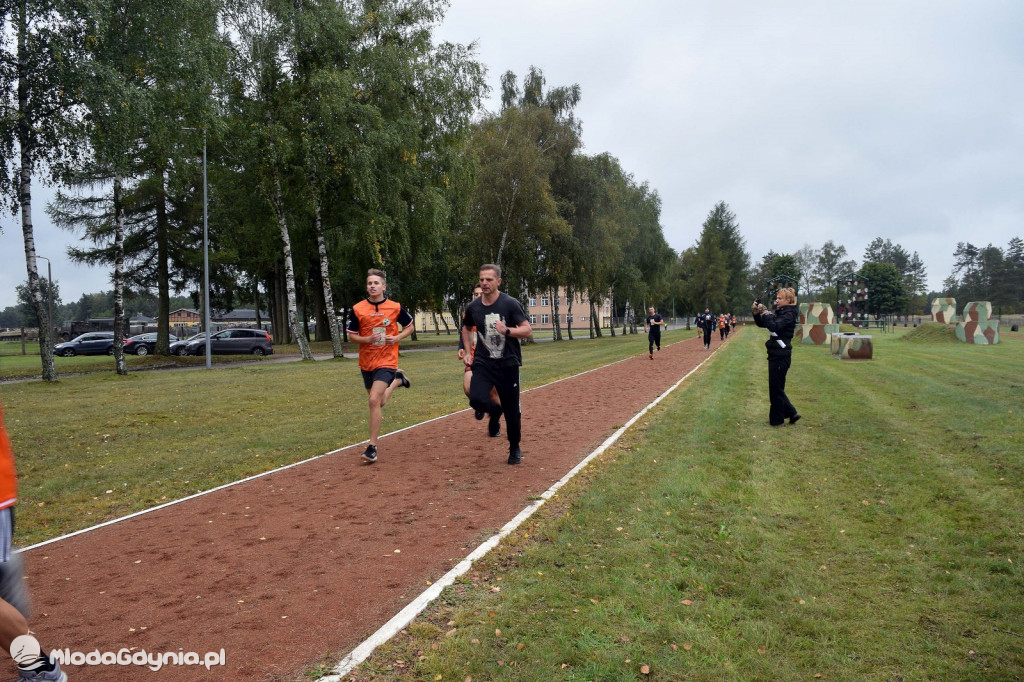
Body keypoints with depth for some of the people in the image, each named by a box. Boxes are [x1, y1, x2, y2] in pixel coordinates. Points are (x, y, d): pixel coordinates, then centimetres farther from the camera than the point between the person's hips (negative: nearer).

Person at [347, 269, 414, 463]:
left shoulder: (395, 307, -5)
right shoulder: (357, 309, -4)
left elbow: (410, 327, 9)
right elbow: (352, 335, 3)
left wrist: (397, 338, -10)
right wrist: (368, 339, -17)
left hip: (386, 361, -3)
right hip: (366, 362, 4)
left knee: (374, 400, -19)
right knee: (378, 403, 17)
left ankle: (372, 447, -9)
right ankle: (397, 379, 48)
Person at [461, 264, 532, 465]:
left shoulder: (510, 304, -10)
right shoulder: (473, 307, 1)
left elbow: (527, 330, -12)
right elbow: (466, 329, 21)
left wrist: (507, 330, -28)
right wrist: (468, 352, 12)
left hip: (508, 364, -2)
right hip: (483, 363, 2)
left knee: (512, 410, 4)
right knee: (477, 399, -22)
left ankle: (515, 449, 28)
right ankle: (495, 412, 15)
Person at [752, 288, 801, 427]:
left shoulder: (789, 314, -13)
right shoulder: (780, 313, 13)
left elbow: (774, 326, -29)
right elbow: (761, 324, 15)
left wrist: (765, 313, -24)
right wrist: (756, 312, -1)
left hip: (781, 356, -9)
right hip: (775, 354, 9)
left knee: (776, 388, -1)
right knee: (776, 387, 15)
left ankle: (776, 419, 8)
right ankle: (791, 413, 23)